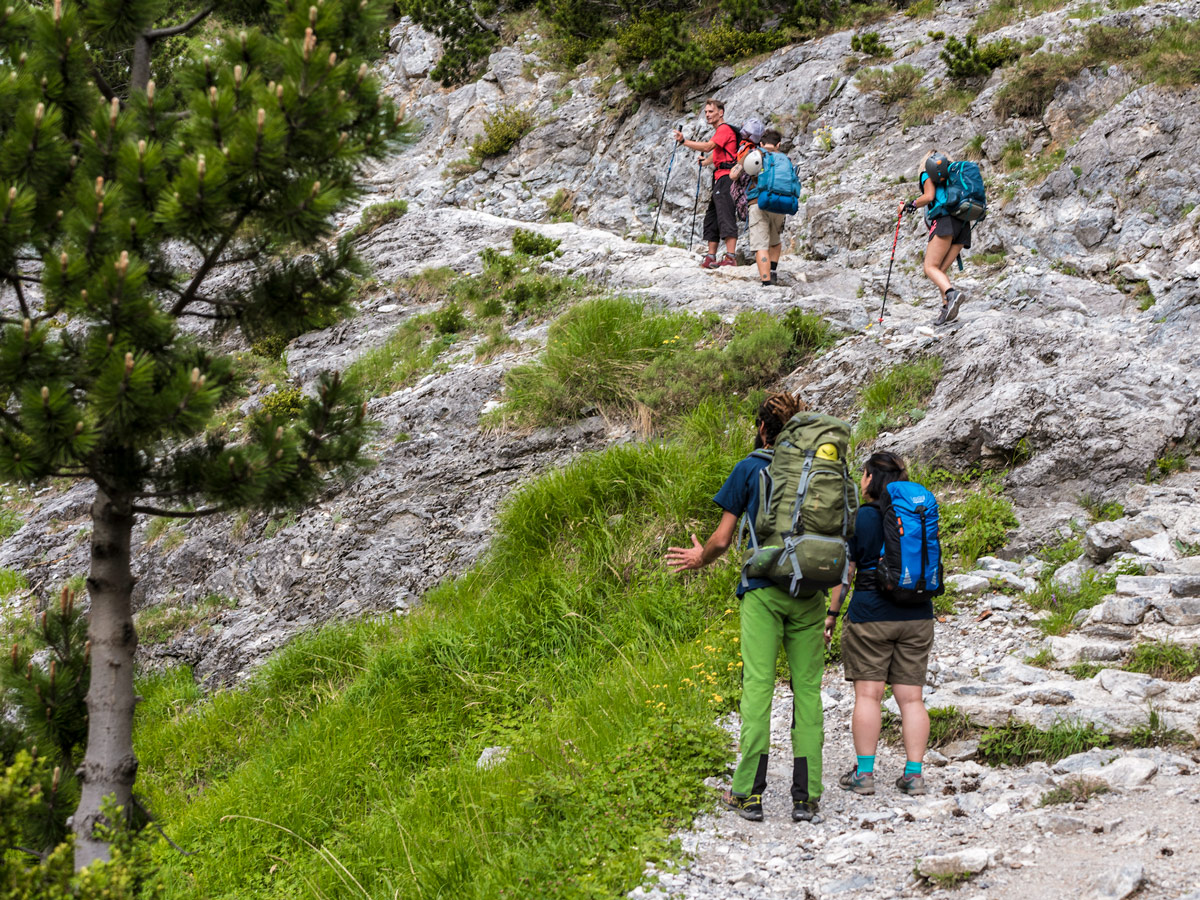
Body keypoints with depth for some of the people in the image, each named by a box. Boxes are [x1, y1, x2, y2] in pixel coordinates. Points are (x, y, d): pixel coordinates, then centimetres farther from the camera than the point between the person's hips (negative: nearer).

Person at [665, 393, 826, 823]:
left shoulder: (748, 469, 2)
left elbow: (721, 541, 2)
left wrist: (700, 558, 22)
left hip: (764, 590, -2)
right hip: (809, 593, 3)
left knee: (757, 685, -3)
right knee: (807, 688, 2)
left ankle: (749, 793, -5)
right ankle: (806, 796, -1)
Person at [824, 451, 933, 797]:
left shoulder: (860, 518, -6)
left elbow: (845, 572, -5)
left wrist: (831, 615, 3)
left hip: (870, 613, -4)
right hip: (917, 615, 4)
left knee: (867, 693, 0)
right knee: (911, 697, 5)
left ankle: (864, 772, -1)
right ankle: (914, 774, 1)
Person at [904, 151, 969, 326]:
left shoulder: (927, 173, 11)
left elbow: (929, 196, -5)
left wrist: (912, 204, 12)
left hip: (944, 221, -7)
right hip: (963, 224, 7)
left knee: (931, 268, -13)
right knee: (941, 270, 7)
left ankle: (952, 294, -39)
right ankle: (948, 308, -12)